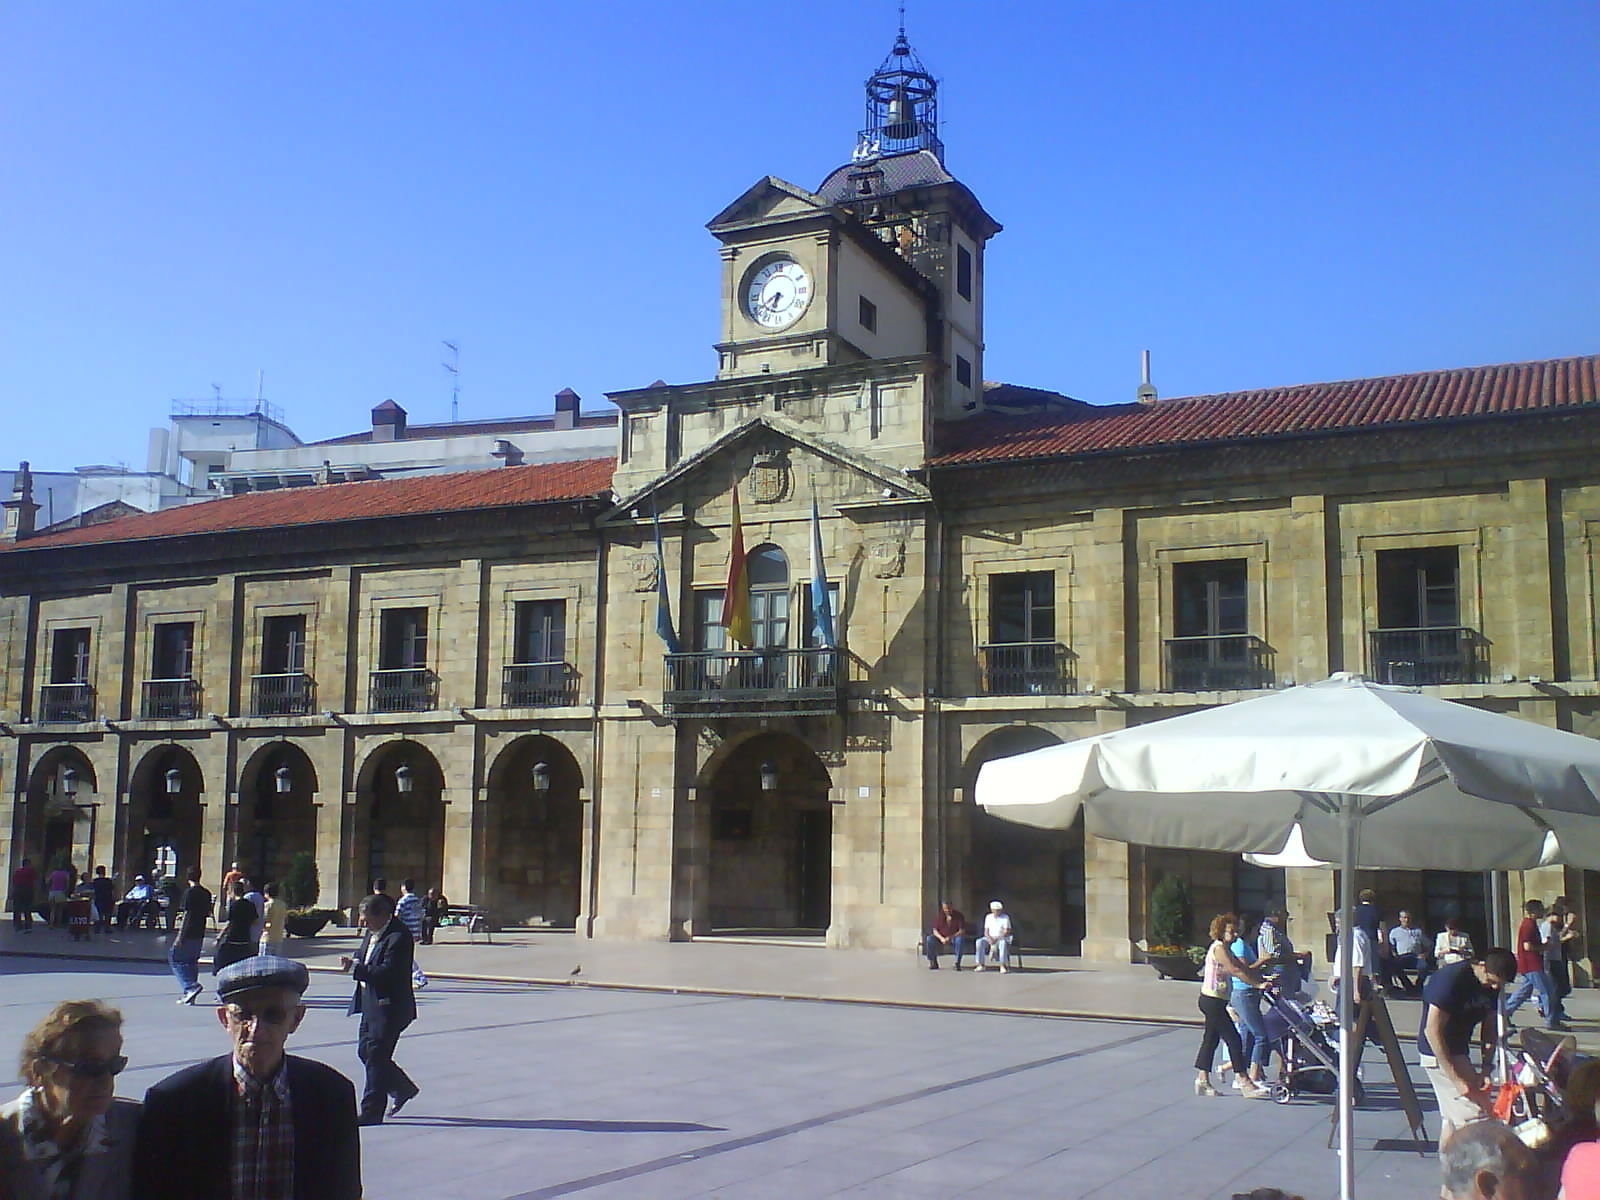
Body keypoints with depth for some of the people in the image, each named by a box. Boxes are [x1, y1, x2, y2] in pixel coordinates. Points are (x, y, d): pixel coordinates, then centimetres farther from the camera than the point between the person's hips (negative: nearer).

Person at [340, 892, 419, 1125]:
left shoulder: (398, 936, -19)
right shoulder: (373, 933, 10)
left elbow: (387, 972, -26)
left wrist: (356, 967, -23)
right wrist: (355, 964, -1)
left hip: (389, 1007, -10)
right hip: (372, 1004, 10)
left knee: (376, 1056, -5)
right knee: (365, 1051, 15)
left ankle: (371, 1113, 4)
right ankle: (403, 1089, 33)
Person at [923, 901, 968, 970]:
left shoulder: (959, 915, -8)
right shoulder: (939, 915, -2)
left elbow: (962, 931, -15)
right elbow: (935, 930, -3)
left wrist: (950, 938, -28)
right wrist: (941, 938, -24)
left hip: (954, 938, -2)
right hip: (942, 938, 2)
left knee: (960, 939, -37)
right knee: (929, 939, -26)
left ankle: (957, 963, -26)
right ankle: (934, 963, -14)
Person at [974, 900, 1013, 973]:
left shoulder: (1005, 917, -4)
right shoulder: (988, 917, 8)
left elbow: (1006, 932, -11)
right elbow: (986, 932, 6)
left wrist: (997, 939, -25)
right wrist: (990, 939, -16)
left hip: (1002, 939, -3)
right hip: (990, 938, 3)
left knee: (1003, 943, -40)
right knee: (980, 942, -27)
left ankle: (1002, 966, -39)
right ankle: (980, 965, -28)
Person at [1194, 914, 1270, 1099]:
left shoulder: (1226, 949, 17)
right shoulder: (1219, 948, -14)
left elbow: (1244, 968, 13)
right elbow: (1236, 971, -21)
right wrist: (1259, 983, -21)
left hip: (1213, 1002, 10)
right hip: (1212, 1001, -10)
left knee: (1210, 1040, 12)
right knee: (1233, 1039, -8)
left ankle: (1202, 1080, 16)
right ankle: (1245, 1083, -6)